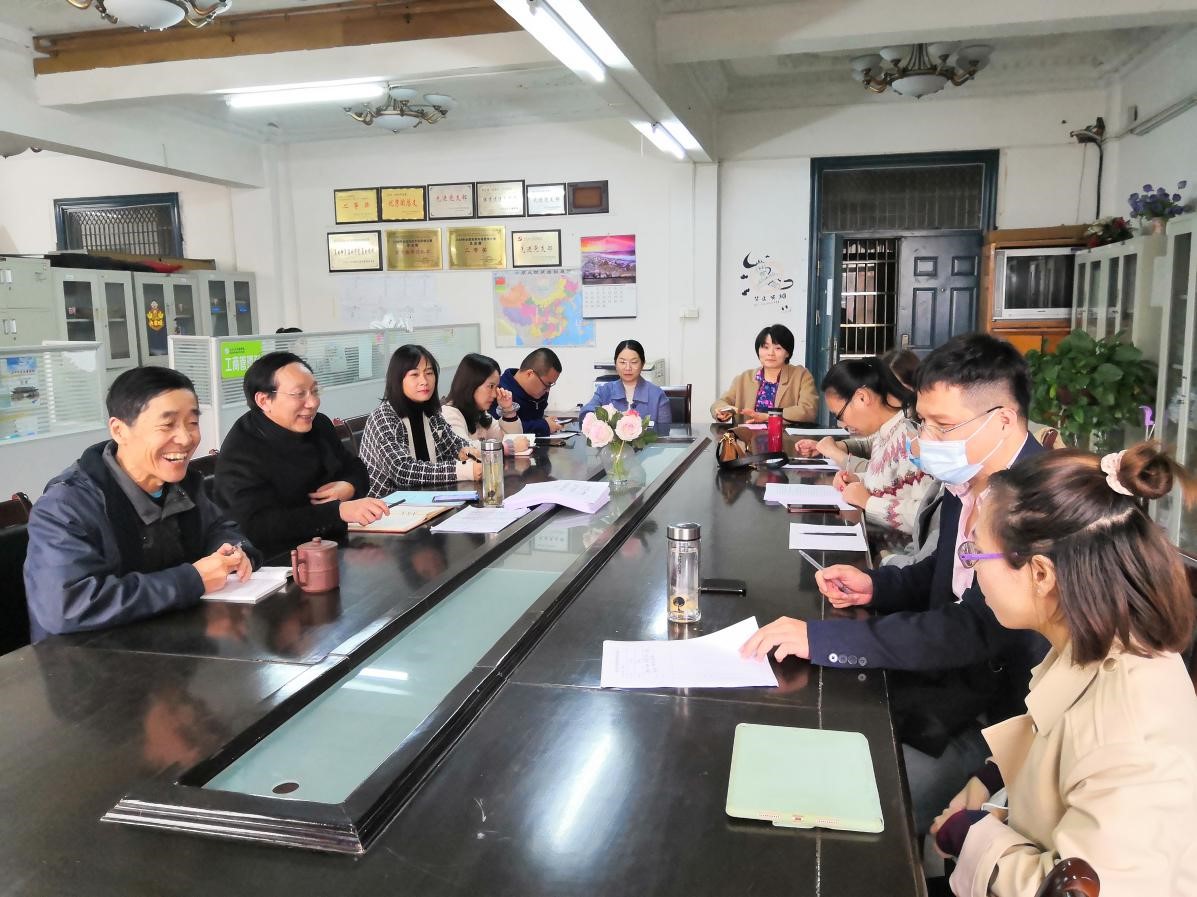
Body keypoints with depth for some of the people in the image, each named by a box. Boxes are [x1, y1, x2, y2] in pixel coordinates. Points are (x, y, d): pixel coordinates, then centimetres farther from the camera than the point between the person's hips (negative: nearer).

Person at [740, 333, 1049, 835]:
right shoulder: (967, 479, 1)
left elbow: (974, 629, -34)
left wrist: (820, 637, -34)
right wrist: (876, 586, -3)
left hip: (1003, 714, -8)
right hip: (954, 678, 8)